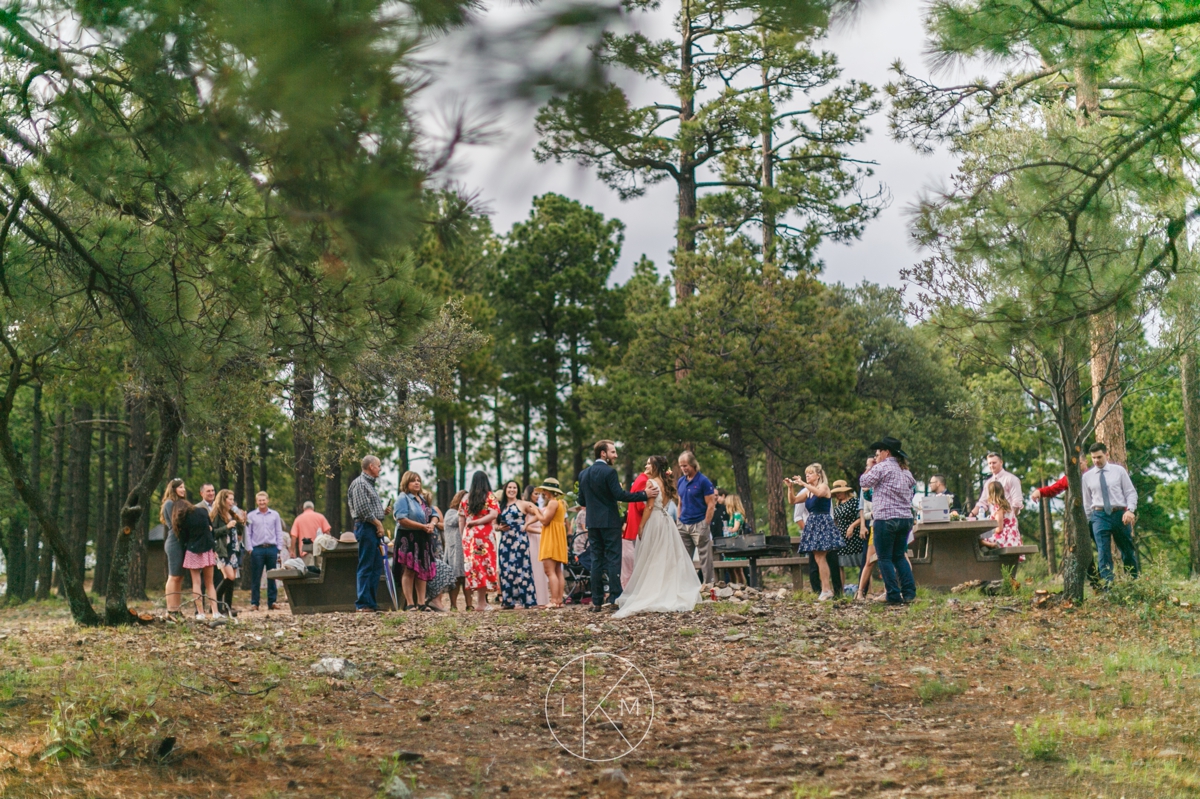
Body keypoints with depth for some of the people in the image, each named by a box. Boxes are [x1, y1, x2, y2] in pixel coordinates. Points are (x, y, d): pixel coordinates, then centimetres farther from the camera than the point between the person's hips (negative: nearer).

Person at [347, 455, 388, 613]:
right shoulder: (359, 483, -9)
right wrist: (378, 523, -14)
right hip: (366, 528, -10)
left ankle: (372, 602, 14)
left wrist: (383, 512, 9)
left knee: (377, 566, 10)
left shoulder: (370, 484, 21)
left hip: (375, 529, 10)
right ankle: (362, 604, -6)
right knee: (365, 567, -8)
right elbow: (362, 509, -17)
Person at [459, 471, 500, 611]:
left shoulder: (466, 498, 10)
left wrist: (463, 536, 12)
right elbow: (494, 514, -13)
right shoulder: (489, 496, 1)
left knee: (472, 565, 7)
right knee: (484, 564, -2)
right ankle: (481, 602, -6)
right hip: (484, 535, -4)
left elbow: (462, 519, 8)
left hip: (468, 535, 4)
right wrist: (477, 522, -8)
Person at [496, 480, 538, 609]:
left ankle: (523, 600, -6)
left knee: (519, 568, -8)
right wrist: (499, 527, 2)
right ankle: (509, 600, 6)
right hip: (505, 541, 5)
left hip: (519, 540, -5)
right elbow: (496, 523, 22)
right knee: (506, 569, 1)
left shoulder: (523, 504, 3)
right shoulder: (501, 506, 16)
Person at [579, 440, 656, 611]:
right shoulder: (609, 472, -12)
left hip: (592, 523, 6)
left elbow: (582, 501, 11)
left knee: (596, 560, 8)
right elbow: (619, 495, -18)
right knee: (613, 559, -2)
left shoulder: (583, 474, 9)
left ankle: (597, 601, 7)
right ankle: (615, 598, -6)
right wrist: (644, 495, -16)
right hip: (610, 521, -6)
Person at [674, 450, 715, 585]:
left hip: (699, 524, -6)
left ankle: (709, 583, 2)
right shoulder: (680, 482, 10)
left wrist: (705, 526, -12)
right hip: (683, 525, 6)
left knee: (705, 557, -2)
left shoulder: (703, 481, -8)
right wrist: (679, 523, 10)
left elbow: (711, 505, -9)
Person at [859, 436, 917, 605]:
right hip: (906, 518, 7)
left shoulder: (881, 467, -8)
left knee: (885, 558, -1)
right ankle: (909, 592, 4)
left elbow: (864, 482, -1)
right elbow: (913, 484, 23)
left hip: (886, 519, -7)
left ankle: (894, 596, -6)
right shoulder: (905, 470, 15)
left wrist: (869, 467, 13)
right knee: (900, 556, 15)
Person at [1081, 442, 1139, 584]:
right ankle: (1108, 586, -4)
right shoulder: (1087, 476, 6)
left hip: (1120, 514, 0)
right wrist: (1089, 522, 8)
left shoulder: (1119, 470, 2)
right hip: (1100, 516, 0)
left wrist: (1130, 510, -14)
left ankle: (1135, 582, 24)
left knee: (1128, 551, 10)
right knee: (1103, 554, -5)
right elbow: (1087, 502, 11)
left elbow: (1131, 492, 2)